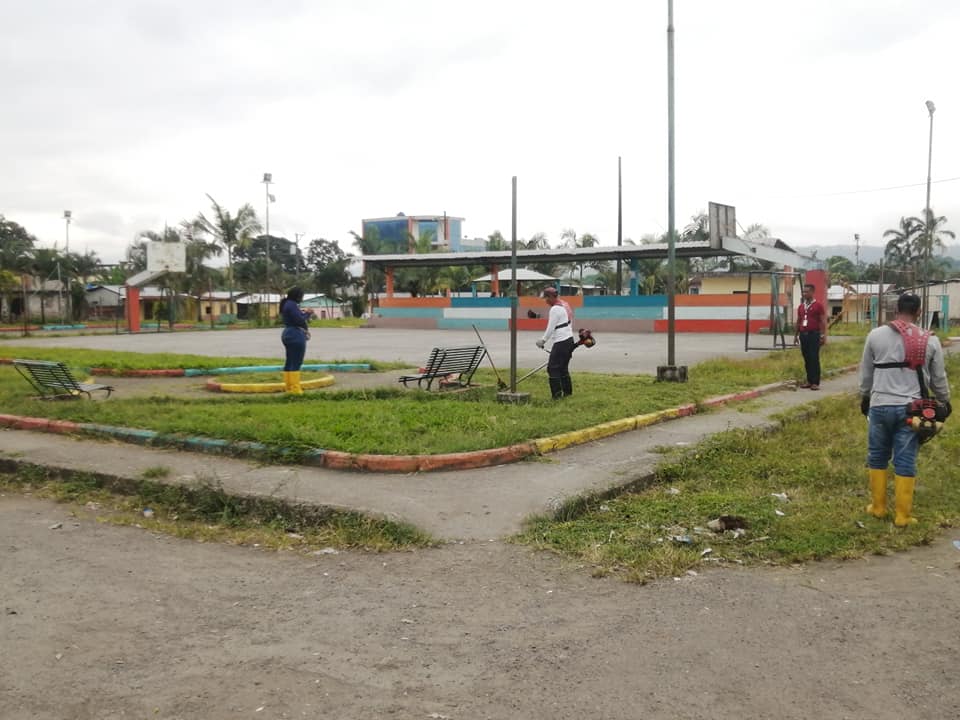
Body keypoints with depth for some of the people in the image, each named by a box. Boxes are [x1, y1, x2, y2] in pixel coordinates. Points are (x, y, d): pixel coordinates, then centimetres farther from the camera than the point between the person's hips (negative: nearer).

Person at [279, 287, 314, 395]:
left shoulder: (286, 304, 17)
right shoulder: (292, 305, -15)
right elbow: (299, 320, -19)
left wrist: (306, 314, 8)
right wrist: (307, 314, -3)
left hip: (288, 334, 11)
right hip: (296, 336, -11)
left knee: (289, 362, 13)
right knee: (296, 363, -10)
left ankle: (288, 386, 18)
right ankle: (295, 388, -11)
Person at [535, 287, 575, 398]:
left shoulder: (555, 309, -17)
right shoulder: (564, 304, 12)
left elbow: (551, 328, -16)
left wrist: (543, 340, -4)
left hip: (561, 342, -10)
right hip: (569, 339, 10)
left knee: (553, 368, -7)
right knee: (563, 367, 17)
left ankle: (557, 394, -10)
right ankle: (567, 391, 23)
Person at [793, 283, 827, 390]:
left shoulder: (818, 305, -3)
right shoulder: (801, 306, 14)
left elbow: (823, 322, -6)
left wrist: (824, 336, -12)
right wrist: (795, 335, 17)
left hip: (814, 335, -6)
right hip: (803, 335, 6)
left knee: (814, 359, -6)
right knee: (806, 359, 7)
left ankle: (815, 383, -4)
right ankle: (809, 381, 13)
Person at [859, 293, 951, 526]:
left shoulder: (876, 335, -1)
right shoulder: (930, 341, -2)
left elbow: (866, 372, 8)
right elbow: (938, 378, 8)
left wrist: (865, 397, 24)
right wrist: (945, 401, 25)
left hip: (880, 406, 0)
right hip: (911, 409, 0)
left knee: (877, 458, 15)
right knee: (905, 462, 5)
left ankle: (878, 507, 22)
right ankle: (902, 515, 11)